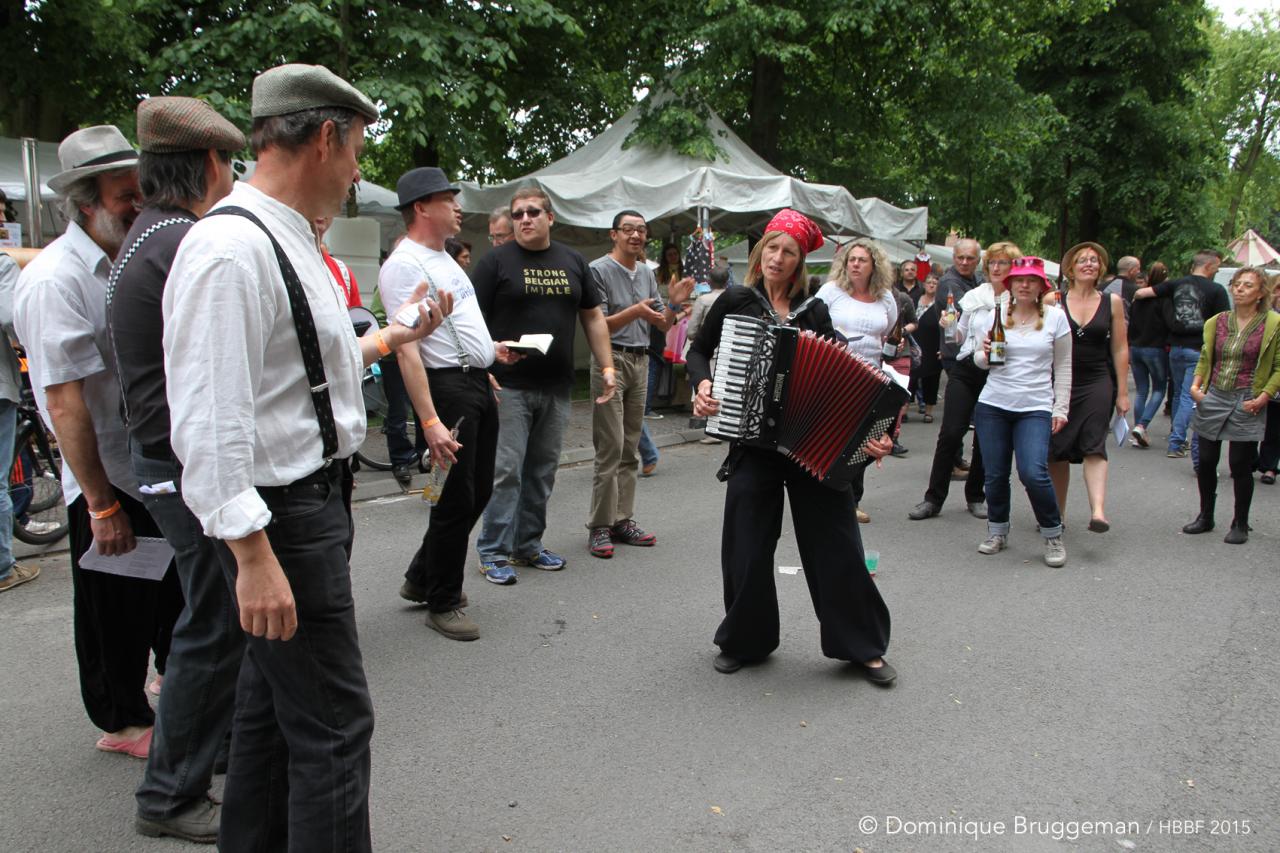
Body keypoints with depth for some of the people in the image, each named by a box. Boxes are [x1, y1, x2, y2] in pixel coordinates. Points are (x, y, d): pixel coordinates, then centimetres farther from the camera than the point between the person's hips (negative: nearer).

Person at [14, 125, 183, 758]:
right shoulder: (55, 280, -20)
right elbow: (64, 402, -23)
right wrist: (101, 504, -22)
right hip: (106, 479, -8)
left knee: (173, 591, 21)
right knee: (115, 610, 9)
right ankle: (122, 720, 27)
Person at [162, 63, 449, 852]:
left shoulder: (287, 239, 12)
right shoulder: (232, 249, -21)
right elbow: (211, 420, -26)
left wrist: (390, 337, 26)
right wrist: (253, 555, -26)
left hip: (316, 497, 11)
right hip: (281, 518, -11)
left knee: (273, 700, 23)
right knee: (333, 726, -2)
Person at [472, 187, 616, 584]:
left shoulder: (573, 261, 13)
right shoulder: (497, 260, 0)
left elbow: (593, 317, 17)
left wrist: (606, 366, 8)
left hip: (556, 387, 5)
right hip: (509, 387, -4)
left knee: (542, 470, 11)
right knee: (506, 470, -6)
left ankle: (528, 544, 23)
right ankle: (494, 552, 4)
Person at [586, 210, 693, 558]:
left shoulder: (647, 273, 14)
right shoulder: (599, 270, -6)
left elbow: (662, 325, 15)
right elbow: (597, 326, -12)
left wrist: (674, 303, -5)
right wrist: (635, 311, -25)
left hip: (640, 362, 7)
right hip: (611, 360, -7)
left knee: (630, 448, 9)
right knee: (611, 447, -8)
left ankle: (623, 519, 15)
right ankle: (599, 526, -1)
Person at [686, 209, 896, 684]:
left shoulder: (815, 311, 5)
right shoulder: (736, 302, 3)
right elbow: (698, 351, 13)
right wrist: (702, 383, -9)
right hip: (753, 443, 0)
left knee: (835, 542, 3)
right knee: (747, 545, 5)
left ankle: (862, 646, 18)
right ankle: (744, 641, 25)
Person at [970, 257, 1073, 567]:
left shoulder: (1055, 317, 4)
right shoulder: (994, 314, 5)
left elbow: (1063, 366, 7)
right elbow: (979, 361, 12)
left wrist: (1061, 408, 1)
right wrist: (985, 355, -12)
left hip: (1035, 408, -2)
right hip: (992, 405, 2)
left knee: (1034, 473, -16)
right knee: (995, 474, 5)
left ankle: (1053, 536, 5)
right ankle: (997, 533, 26)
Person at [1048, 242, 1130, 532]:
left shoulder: (1112, 302, 6)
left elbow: (1120, 349, 8)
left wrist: (1122, 391, 6)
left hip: (1097, 383, 0)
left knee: (1094, 447, -14)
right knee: (1057, 452, 4)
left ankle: (1098, 511, -25)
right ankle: (1057, 514, 17)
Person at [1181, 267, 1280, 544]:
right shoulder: (1218, 321, 7)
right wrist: (1196, 385, 2)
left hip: (1246, 404, -4)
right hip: (1213, 398, 4)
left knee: (1240, 465, 0)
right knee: (1206, 462, 7)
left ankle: (1240, 524, 16)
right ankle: (1205, 517, 24)